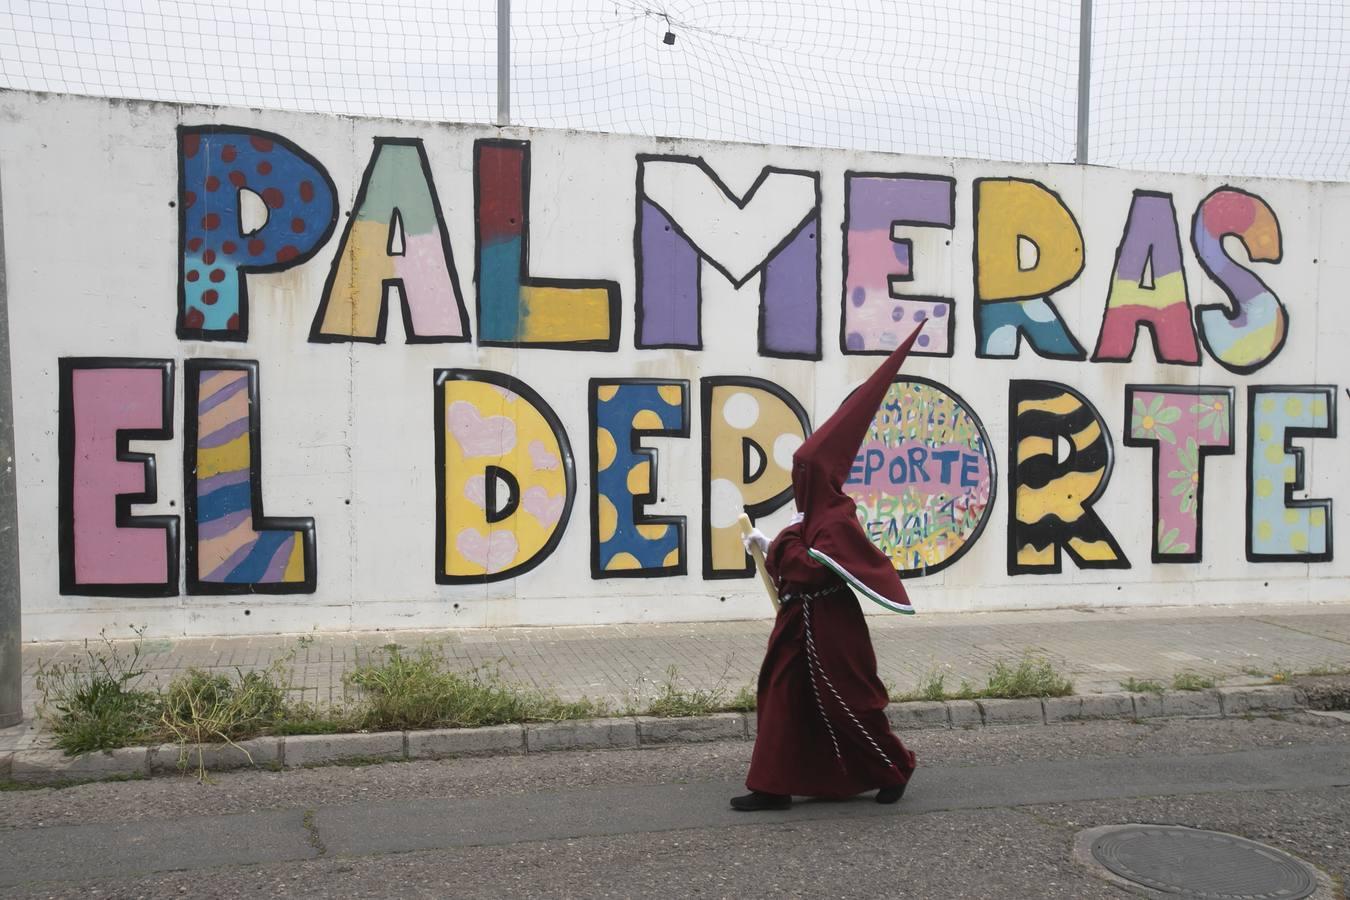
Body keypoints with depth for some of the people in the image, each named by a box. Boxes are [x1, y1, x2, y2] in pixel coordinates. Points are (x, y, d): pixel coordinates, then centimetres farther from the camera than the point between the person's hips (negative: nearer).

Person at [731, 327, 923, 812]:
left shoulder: (837, 522, -18)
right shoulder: (817, 516, 10)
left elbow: (811, 570, -26)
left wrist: (776, 544, -18)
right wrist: (772, 545, 6)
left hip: (828, 629, -10)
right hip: (802, 623, 10)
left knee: (847, 703, 3)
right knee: (782, 694, 8)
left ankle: (895, 767, 23)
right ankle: (773, 786, 14)